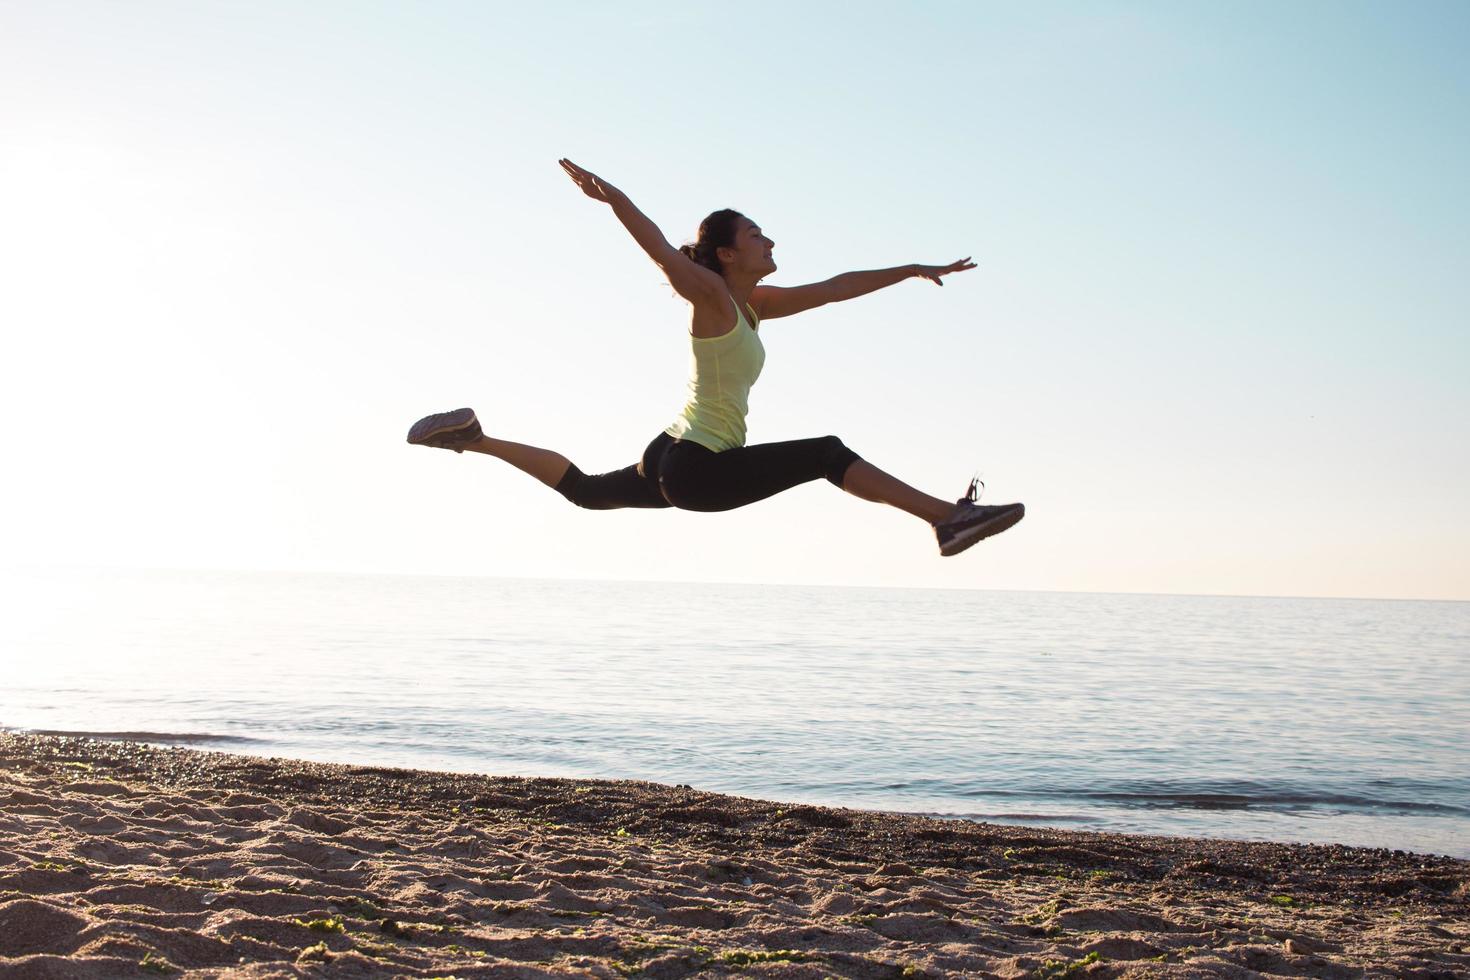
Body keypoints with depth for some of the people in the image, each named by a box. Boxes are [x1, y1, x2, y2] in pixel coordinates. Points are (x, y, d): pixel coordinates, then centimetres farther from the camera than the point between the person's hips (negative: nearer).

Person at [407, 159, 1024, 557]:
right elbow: (662, 252, -28)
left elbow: (835, 288, 16)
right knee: (829, 456, -16)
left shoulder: (755, 304, 12)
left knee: (583, 490, 27)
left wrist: (912, 271, 19)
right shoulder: (712, 296, -12)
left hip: (673, 460, 10)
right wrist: (612, 197, -42)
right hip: (696, 466, -10)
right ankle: (949, 518, -18)